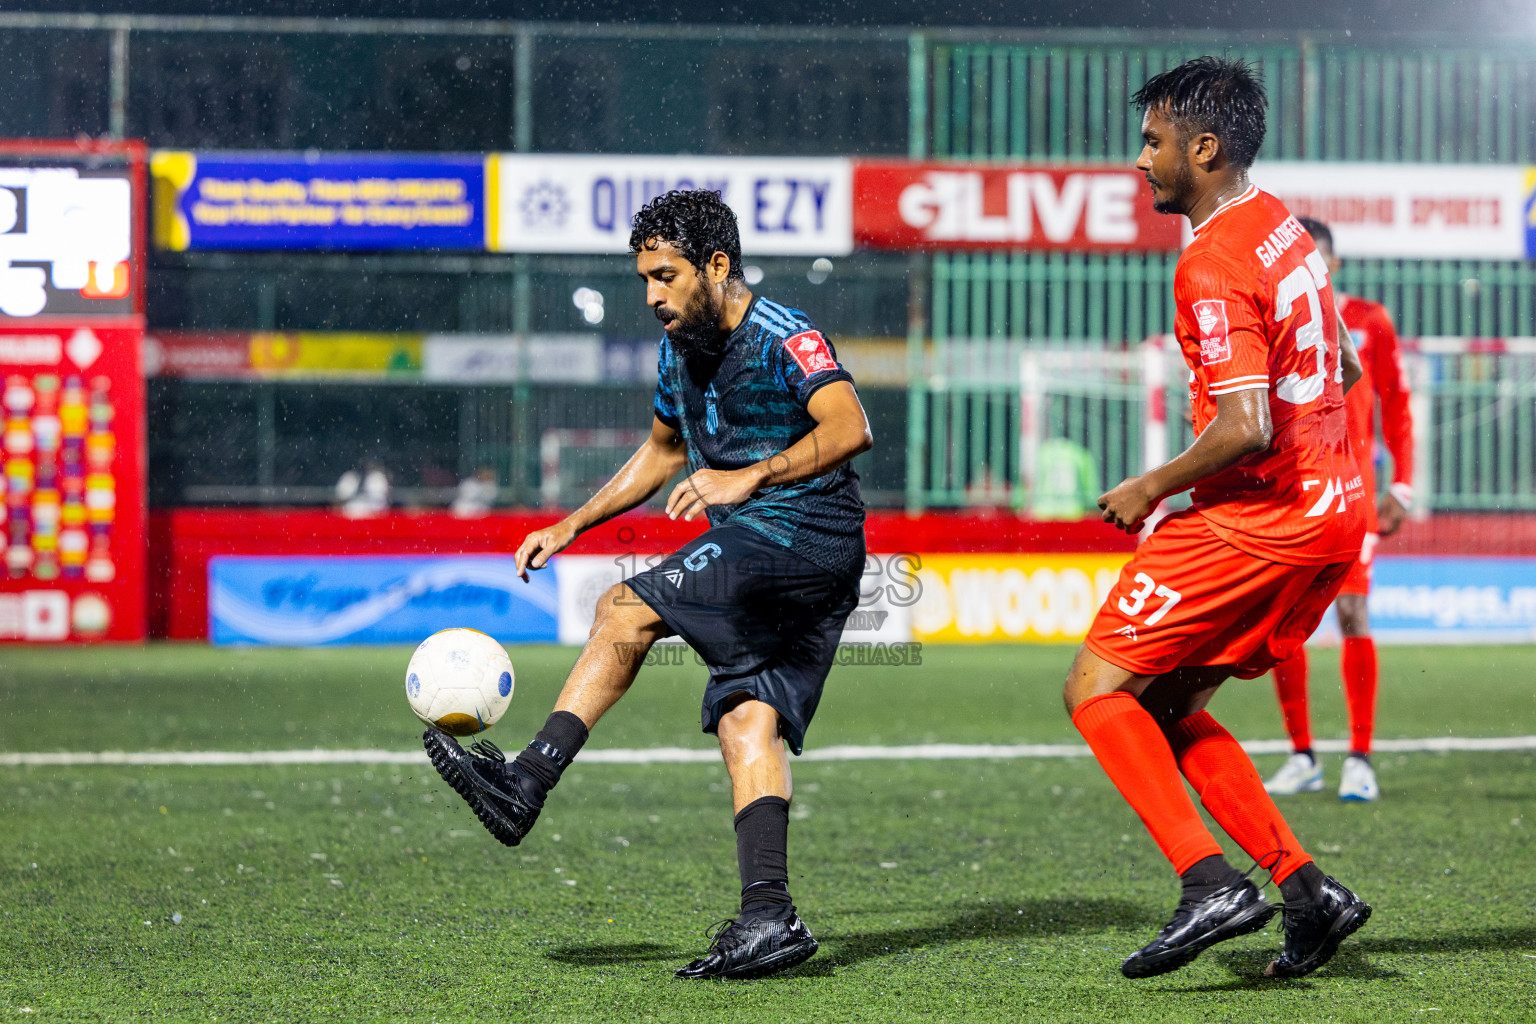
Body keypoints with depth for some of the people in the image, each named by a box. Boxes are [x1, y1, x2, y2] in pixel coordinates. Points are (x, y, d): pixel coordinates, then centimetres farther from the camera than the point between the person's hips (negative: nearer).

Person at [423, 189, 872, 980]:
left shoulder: (784, 339, -12)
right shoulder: (681, 351, 15)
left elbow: (849, 426, -28)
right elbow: (662, 453, 31)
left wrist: (749, 478, -35)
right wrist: (572, 525, 24)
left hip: (808, 536, -9)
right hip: (757, 545, 9)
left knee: (625, 611, -15)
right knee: (746, 720, -4)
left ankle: (527, 784, -16)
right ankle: (769, 917, -12)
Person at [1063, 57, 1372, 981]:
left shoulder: (1214, 265, -17)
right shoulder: (1283, 229, 13)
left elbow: (1246, 425, -25)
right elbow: (1342, 369, 24)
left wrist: (1153, 488, -10)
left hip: (1259, 520, -9)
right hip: (1335, 506, 9)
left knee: (1098, 686, -4)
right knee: (1167, 704, 14)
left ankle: (1210, 880, -16)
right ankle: (1305, 886, 6)